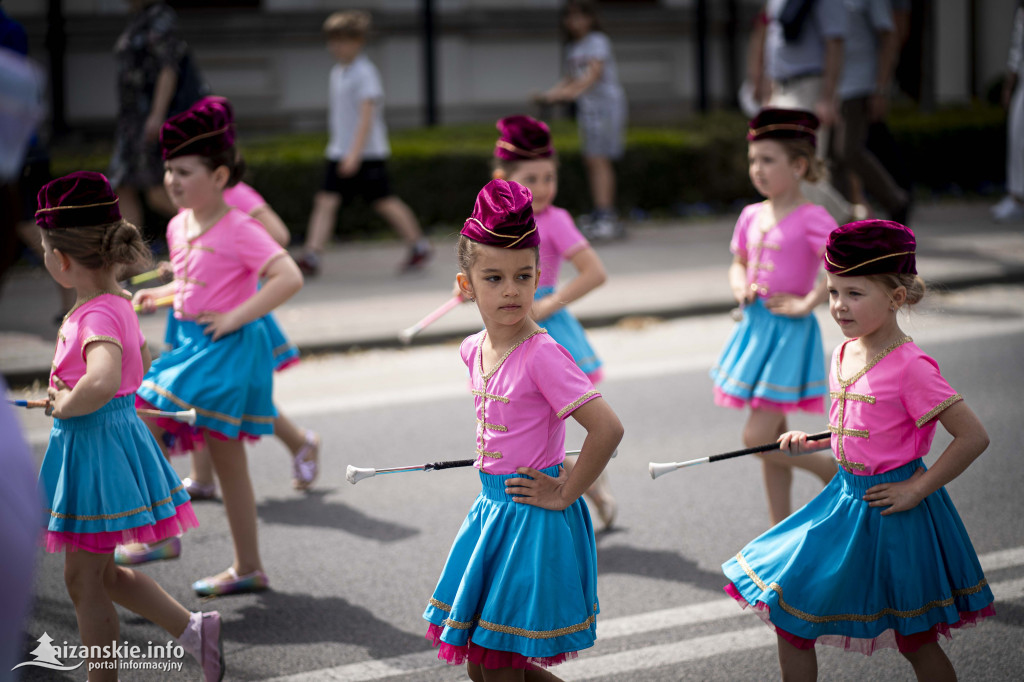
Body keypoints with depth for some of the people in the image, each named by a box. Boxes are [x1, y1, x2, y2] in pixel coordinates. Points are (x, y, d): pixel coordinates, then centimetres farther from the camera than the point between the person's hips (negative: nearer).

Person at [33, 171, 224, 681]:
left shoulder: (97, 316, -24)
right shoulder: (118, 303, 6)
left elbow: (103, 381, -43)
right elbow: (140, 364, 24)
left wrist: (65, 407, -25)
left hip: (94, 444, -10)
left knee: (83, 580, 4)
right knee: (99, 573, 21)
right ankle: (194, 629, 23)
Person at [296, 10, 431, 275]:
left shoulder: (365, 73, -14)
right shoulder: (337, 72, 11)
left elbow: (366, 115, -20)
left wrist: (355, 153, -26)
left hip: (368, 153, -7)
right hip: (339, 152, 7)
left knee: (384, 202, 4)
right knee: (325, 200, -5)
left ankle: (419, 245, 21)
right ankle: (311, 256, -9)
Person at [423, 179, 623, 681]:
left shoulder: (543, 356, -20)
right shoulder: (474, 350, 4)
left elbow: (607, 428, -26)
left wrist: (564, 494, -18)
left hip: (533, 516, -8)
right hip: (491, 506, 8)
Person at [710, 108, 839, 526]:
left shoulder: (811, 218, -13)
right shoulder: (752, 216, 8)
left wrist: (808, 303, -20)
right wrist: (740, 287, 2)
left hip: (790, 333, -7)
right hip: (755, 327, 7)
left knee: (757, 438, -12)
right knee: (771, 438, 12)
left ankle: (837, 472, 9)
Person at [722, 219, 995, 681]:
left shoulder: (910, 367, -21)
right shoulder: (844, 355, 3)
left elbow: (973, 437, -22)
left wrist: (917, 490, -18)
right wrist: (809, 442, 5)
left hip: (892, 512, -8)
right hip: (847, 497, 8)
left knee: (915, 641, 7)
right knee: (789, 614, 7)